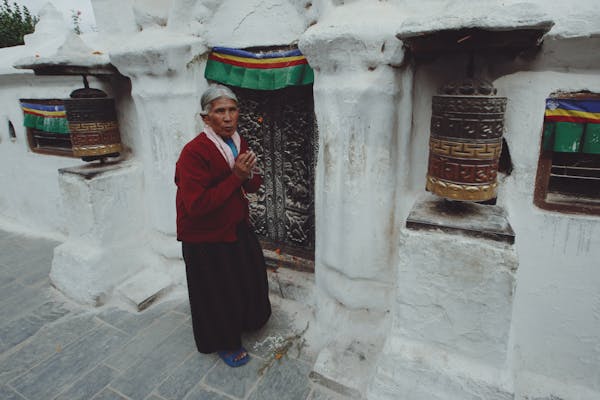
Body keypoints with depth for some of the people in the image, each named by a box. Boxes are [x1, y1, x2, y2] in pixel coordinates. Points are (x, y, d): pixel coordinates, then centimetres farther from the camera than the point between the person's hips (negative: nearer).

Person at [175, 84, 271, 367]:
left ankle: (245, 321, 54)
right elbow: (196, 206, -31)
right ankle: (223, 343, 39)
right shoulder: (193, 153, -25)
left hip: (237, 227, 8)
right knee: (217, 293, 11)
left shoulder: (239, 142, -1)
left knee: (249, 277, 24)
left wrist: (249, 176, -17)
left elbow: (252, 186, 8)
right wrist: (235, 177, -29)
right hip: (206, 239, -7)